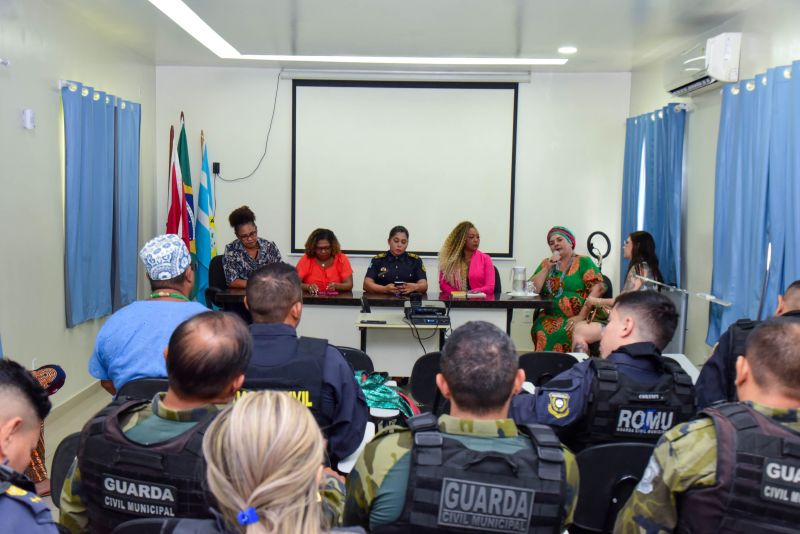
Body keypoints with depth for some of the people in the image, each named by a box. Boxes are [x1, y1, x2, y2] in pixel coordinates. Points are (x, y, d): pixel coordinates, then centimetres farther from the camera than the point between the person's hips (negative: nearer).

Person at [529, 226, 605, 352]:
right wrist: (548, 268, -1)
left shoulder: (583, 262, 5)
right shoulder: (546, 263, 16)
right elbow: (532, 289, 6)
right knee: (541, 331, -29)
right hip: (551, 317, 3)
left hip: (576, 317, -3)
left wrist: (581, 316, -16)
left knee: (561, 333, -32)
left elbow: (597, 289, -7)